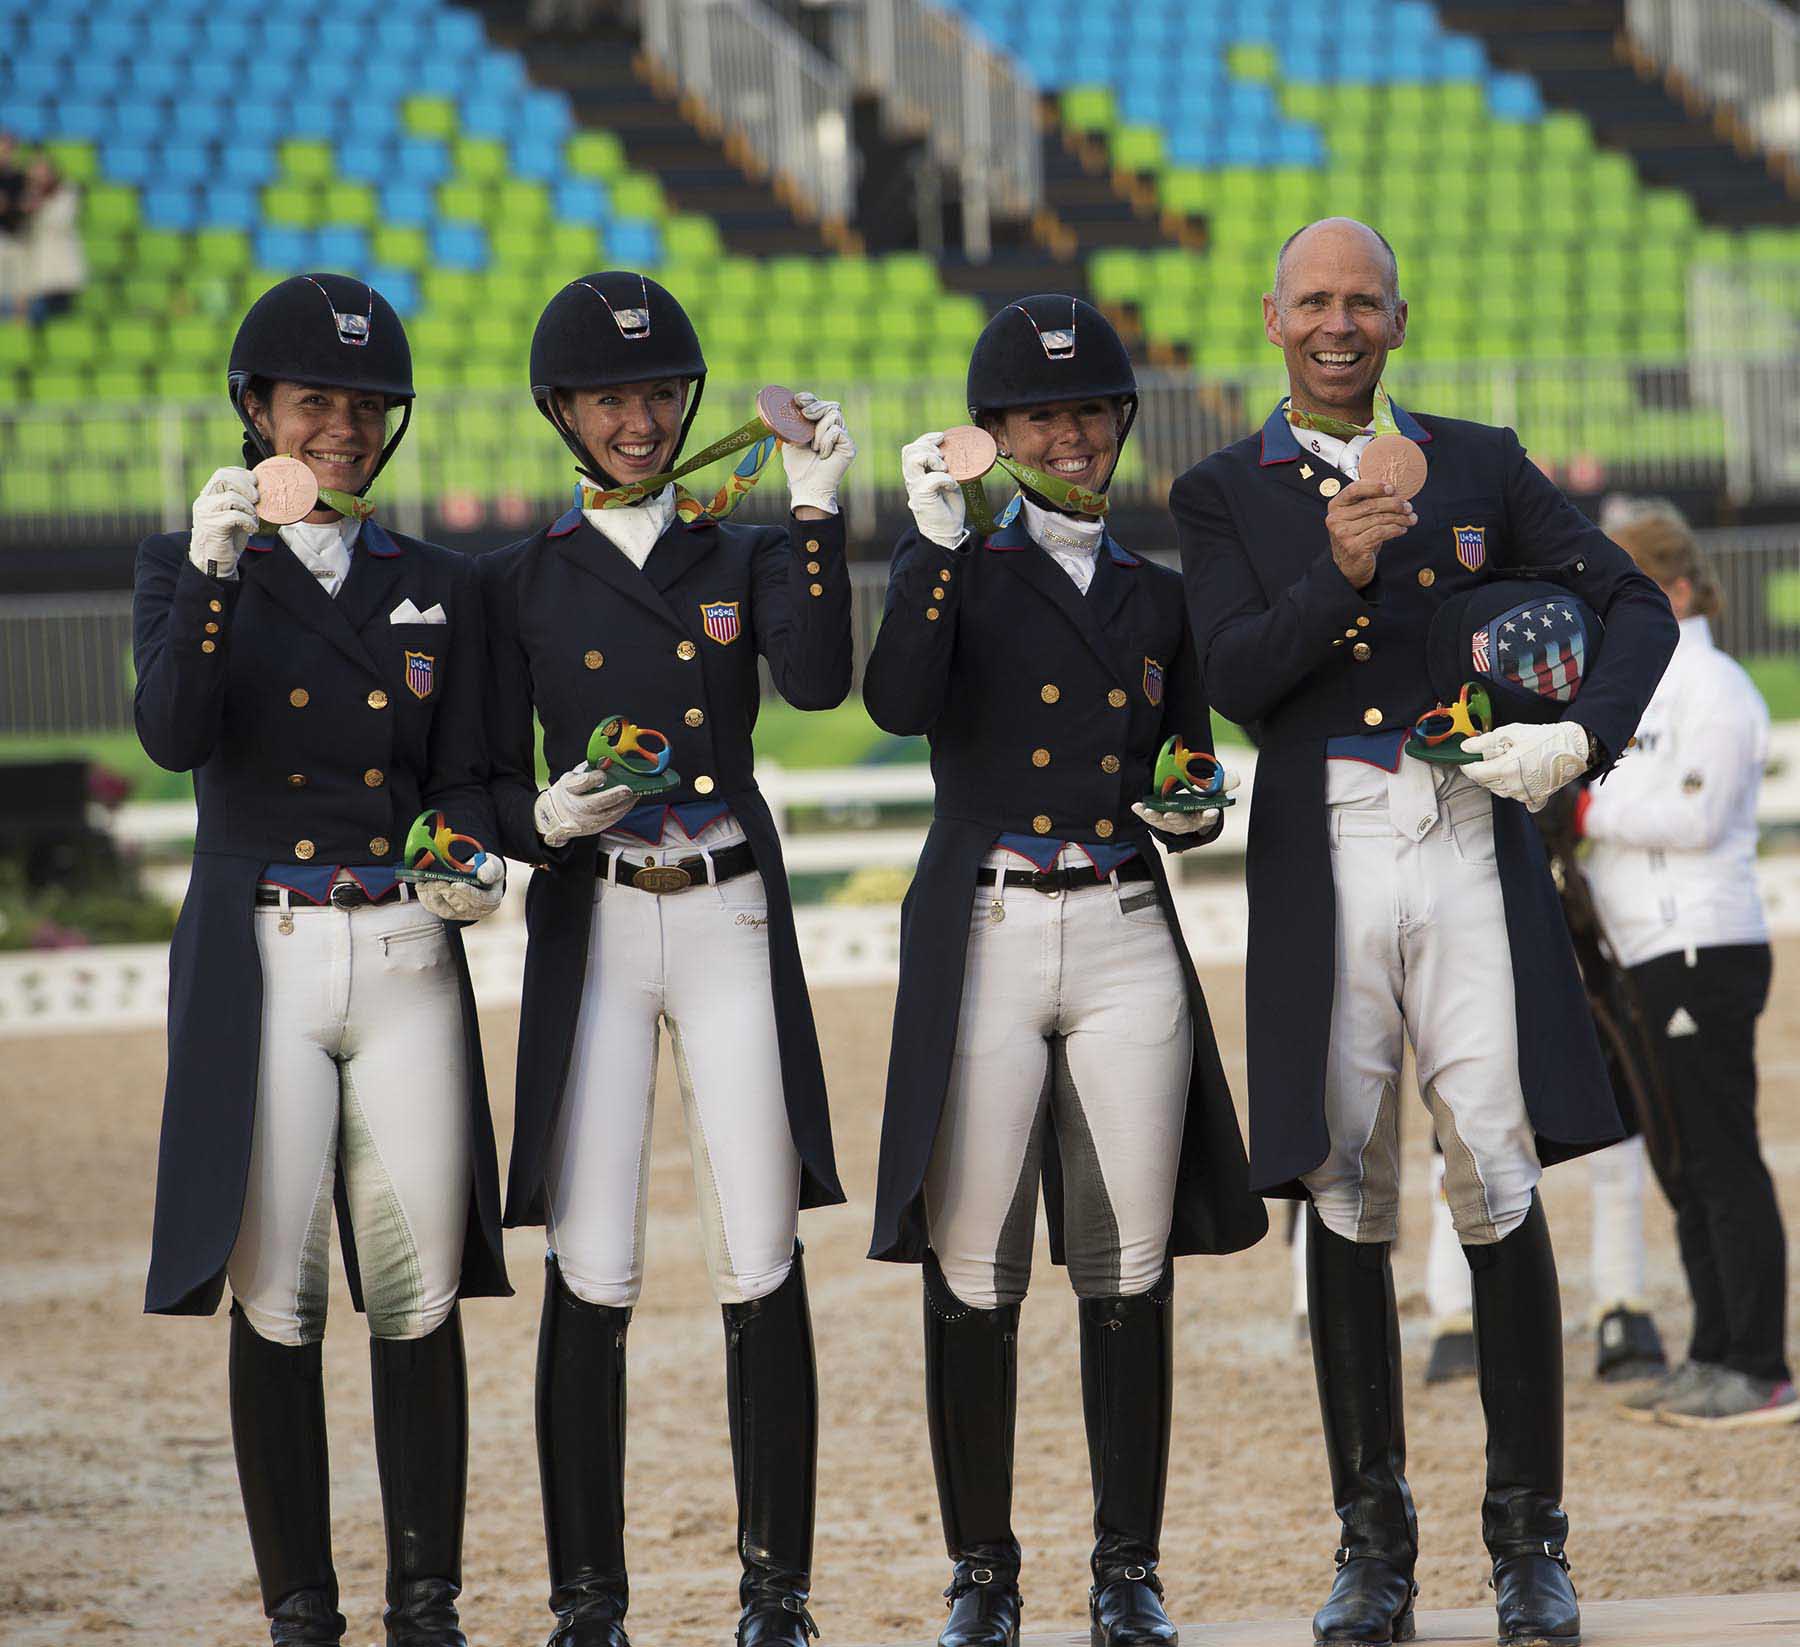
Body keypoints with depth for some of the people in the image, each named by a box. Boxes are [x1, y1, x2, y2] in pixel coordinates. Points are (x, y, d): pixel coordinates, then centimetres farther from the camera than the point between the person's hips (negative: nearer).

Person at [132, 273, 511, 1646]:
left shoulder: (440, 588, 13)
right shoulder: (189, 568, 6)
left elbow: (463, 777, 10)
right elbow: (173, 734, -12)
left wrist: (473, 862, -12)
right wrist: (214, 573, -24)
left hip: (405, 962, 2)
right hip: (258, 964, -2)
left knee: (421, 1293, -1)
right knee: (275, 1297, -3)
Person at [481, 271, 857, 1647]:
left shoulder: (744, 558, 11)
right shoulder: (521, 581, 8)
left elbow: (819, 682, -9)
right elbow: (486, 780, 6)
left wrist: (816, 512, -13)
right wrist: (541, 821, -15)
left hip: (732, 925, 1)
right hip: (591, 927, -1)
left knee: (763, 1270, -4)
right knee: (593, 1273, -5)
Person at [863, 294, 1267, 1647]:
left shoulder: (1158, 597, 16)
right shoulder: (956, 570, 6)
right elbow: (898, 704, -15)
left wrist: (1190, 811, 0)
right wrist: (937, 538, -20)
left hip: (1126, 939, 3)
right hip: (983, 939, -3)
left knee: (1131, 1266, 0)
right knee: (973, 1270, -4)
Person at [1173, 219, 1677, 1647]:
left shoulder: (1479, 467, 13)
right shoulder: (1223, 495, 11)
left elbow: (1634, 604, 12)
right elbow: (1233, 676, -2)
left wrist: (1584, 736, -5)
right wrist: (1335, 576, -18)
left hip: (1469, 840, 0)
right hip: (1323, 858, 0)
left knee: (1500, 1184, -5)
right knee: (1345, 1196, 1)